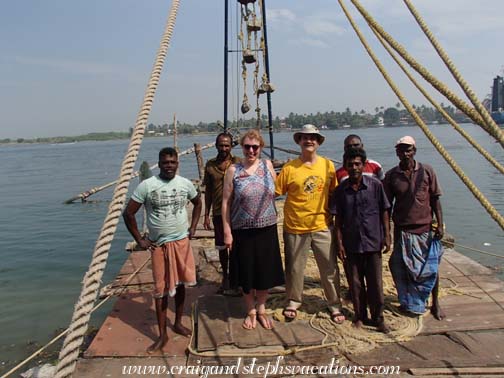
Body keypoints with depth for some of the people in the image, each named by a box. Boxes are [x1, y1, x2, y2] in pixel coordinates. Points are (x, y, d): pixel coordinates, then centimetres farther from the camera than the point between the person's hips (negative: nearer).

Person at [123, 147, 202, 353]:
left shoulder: (185, 183, -2)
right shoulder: (146, 185, -12)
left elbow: (198, 203, 17)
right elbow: (128, 213, -7)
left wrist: (193, 228, 8)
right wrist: (139, 240, -7)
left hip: (182, 241, 3)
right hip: (159, 245, -3)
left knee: (180, 283, 12)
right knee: (161, 288, 3)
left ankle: (178, 322, 31)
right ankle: (162, 334, 15)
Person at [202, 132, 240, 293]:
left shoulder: (238, 163, -4)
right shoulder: (210, 165, 3)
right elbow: (208, 191, 8)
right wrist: (206, 215, 7)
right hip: (218, 213, 2)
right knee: (222, 247, 12)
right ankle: (225, 276, 30)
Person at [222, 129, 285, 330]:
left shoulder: (267, 165, 1)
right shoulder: (233, 170, -5)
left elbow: (276, 190, 10)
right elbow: (226, 202, -4)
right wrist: (227, 232, -6)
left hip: (267, 229, 2)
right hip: (243, 230, -2)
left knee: (266, 272, 12)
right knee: (247, 274, 10)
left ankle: (261, 309, 34)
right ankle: (251, 311, 32)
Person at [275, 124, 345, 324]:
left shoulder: (328, 165, 2)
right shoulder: (289, 168, -6)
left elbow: (334, 193, 11)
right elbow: (274, 193, -5)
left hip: (322, 226, 2)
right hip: (295, 227, -1)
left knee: (330, 268, 9)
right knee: (294, 268, 11)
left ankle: (335, 305, 28)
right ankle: (293, 302, 34)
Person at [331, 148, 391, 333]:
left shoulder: (375, 185, -4)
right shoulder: (340, 190, -2)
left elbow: (384, 212, 2)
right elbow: (338, 219, 1)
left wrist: (387, 236, -2)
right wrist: (339, 243, -2)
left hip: (373, 242, -1)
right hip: (351, 244, 1)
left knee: (375, 283, 7)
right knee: (355, 283, 12)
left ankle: (378, 318, 23)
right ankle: (360, 316, 28)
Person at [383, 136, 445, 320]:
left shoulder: (427, 171, -1)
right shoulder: (391, 176, -1)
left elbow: (435, 199, 2)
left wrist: (440, 224, -4)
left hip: (426, 228, 0)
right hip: (402, 230, 0)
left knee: (431, 267, 7)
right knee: (402, 268, 5)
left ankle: (435, 304, 27)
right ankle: (408, 303, 25)